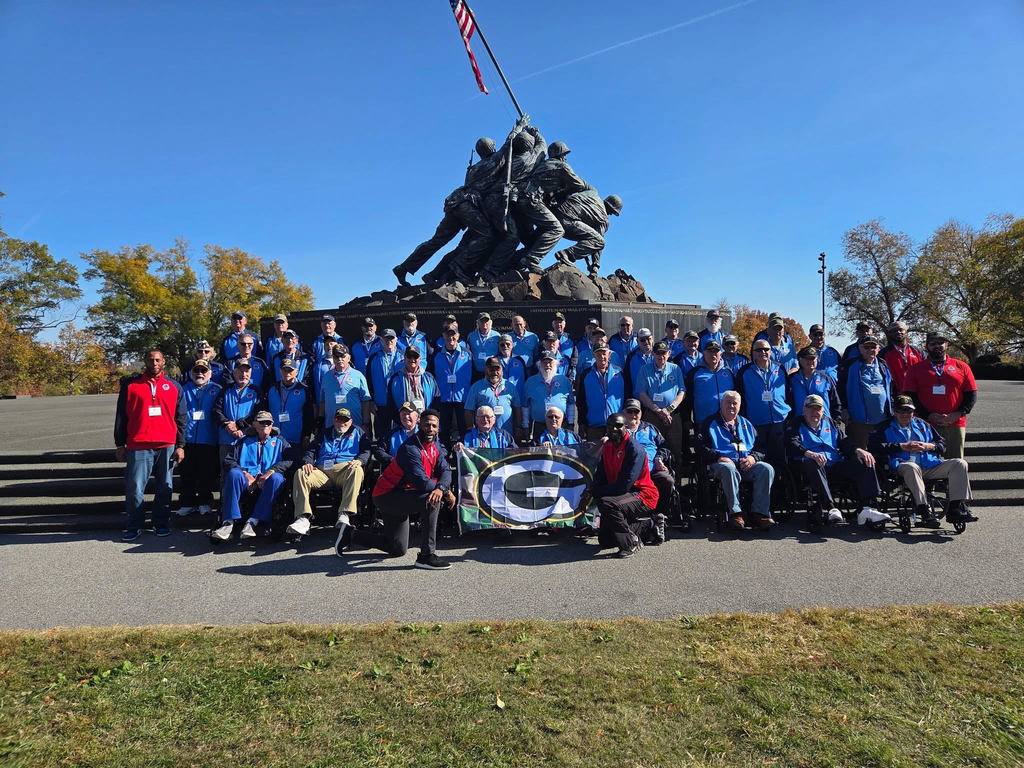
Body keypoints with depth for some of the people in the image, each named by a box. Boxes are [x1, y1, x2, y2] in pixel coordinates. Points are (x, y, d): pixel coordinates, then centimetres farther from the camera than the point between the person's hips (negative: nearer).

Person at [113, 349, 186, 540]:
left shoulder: (174, 386, 11)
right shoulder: (131, 384, 8)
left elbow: (181, 418, 11)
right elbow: (121, 415, 9)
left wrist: (180, 445, 4)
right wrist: (119, 444, 5)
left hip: (167, 446, 1)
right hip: (138, 446, -1)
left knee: (164, 487, 7)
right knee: (135, 488, -2)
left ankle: (161, 523, 18)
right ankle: (133, 526, 10)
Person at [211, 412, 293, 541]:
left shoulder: (279, 441, 22)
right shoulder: (245, 441, 26)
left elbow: (289, 460, 4)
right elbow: (228, 460, 12)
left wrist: (271, 471, -13)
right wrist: (245, 473, -7)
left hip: (268, 483, -1)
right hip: (247, 482, 1)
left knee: (277, 478, -34)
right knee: (234, 473, -30)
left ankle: (254, 522, -37)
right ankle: (228, 522, -35)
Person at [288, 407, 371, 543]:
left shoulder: (358, 433, 25)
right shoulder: (325, 434, 33)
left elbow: (366, 451, 12)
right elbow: (311, 450, 24)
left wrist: (359, 461, -11)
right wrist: (308, 462, 1)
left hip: (344, 470, -3)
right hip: (322, 471, 3)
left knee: (356, 471, -38)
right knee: (300, 474, -26)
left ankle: (344, 515, -48)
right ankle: (303, 518, -36)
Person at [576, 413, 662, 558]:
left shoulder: (635, 449, -21)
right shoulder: (607, 446, 6)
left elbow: (625, 484, -28)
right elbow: (600, 477, 4)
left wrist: (593, 493, -24)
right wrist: (589, 494, -17)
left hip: (643, 496, -9)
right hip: (623, 496, 9)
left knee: (606, 503, -36)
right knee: (604, 540, 13)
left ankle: (630, 543, -15)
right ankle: (651, 526, 24)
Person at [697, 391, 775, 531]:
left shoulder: (746, 424, 28)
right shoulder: (710, 423, 16)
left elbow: (761, 446, 21)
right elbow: (702, 446, 2)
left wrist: (753, 457, -2)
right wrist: (718, 457, -13)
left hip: (747, 465, 4)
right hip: (722, 463, -4)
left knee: (767, 468, -25)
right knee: (728, 469, -39)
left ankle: (760, 513, -26)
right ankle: (735, 513, -36)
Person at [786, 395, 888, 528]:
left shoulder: (830, 423, 28)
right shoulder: (796, 425, 11)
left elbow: (844, 441, 17)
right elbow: (792, 445, -8)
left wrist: (858, 450, -6)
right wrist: (809, 454, -29)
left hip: (836, 466, 5)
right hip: (816, 467, -5)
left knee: (865, 462, -15)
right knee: (812, 464, -39)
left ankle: (867, 508, -29)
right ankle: (830, 508, -48)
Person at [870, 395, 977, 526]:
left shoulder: (922, 424, 28)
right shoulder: (886, 428, 13)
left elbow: (942, 445, 24)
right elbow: (875, 446, -6)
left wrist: (927, 446, 1)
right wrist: (902, 446, -9)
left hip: (929, 465, 5)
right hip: (902, 465, -5)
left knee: (960, 463, -13)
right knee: (911, 467, -40)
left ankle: (956, 507, -19)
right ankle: (924, 510, -43)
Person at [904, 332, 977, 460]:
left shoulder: (961, 367, 13)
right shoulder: (917, 369, 9)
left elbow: (972, 394, 10)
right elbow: (911, 396, 3)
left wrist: (958, 414, -6)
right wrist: (928, 416, -10)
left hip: (956, 424, 1)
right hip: (926, 425, -1)